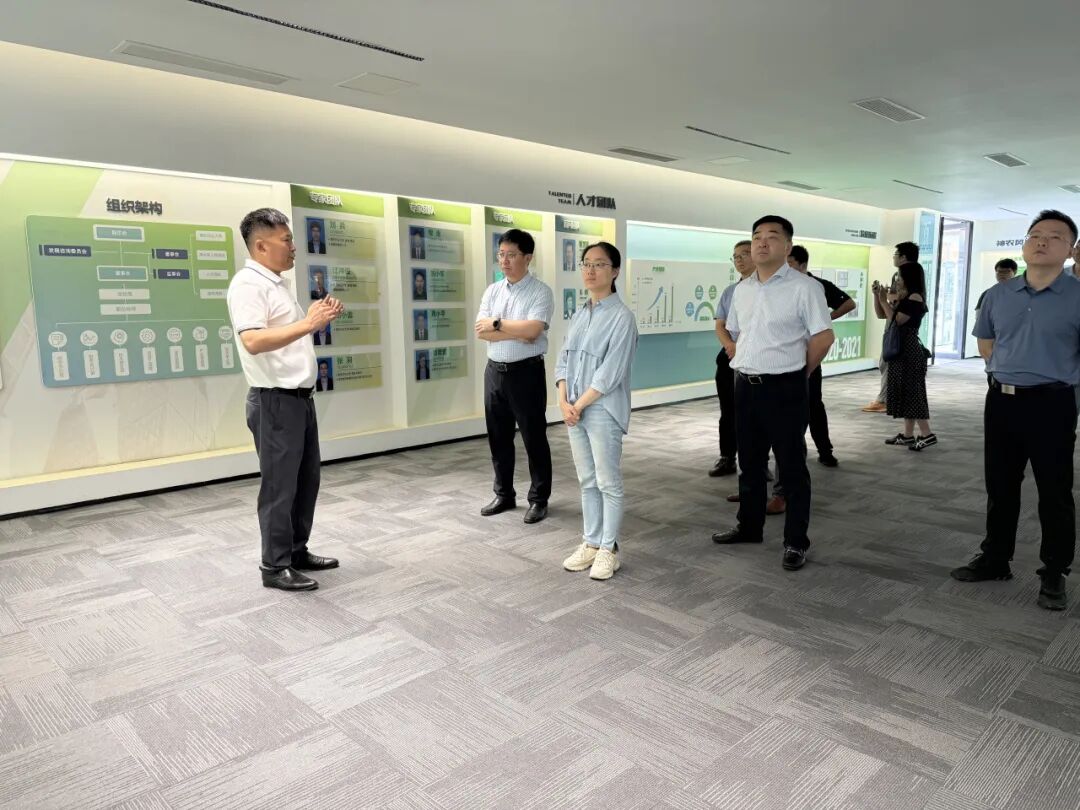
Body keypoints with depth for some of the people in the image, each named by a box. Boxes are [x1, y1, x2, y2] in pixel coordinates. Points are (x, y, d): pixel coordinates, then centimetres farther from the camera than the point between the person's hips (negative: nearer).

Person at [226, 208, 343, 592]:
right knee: (280, 485, -1)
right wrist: (308, 324, -30)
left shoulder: (275, 283, 15)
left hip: (299, 397, 10)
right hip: (275, 401, -10)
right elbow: (253, 341, -28)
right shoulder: (248, 284, -15)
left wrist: (314, 319, 9)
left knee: (306, 479, 16)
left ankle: (297, 551, 28)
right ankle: (275, 566, 11)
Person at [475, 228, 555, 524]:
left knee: (534, 438, 4)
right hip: (494, 371, 6)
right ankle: (504, 494, 28)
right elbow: (481, 331, -4)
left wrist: (497, 324, -12)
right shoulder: (492, 291, 9)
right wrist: (516, 332, -15)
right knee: (498, 437, 14)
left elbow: (532, 330, -23)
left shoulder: (541, 291, -8)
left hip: (526, 372, -6)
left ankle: (539, 499, 16)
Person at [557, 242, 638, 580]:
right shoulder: (579, 315, 12)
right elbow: (564, 360, 10)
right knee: (587, 481, 14)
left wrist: (579, 405, -14)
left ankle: (608, 549, 15)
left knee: (609, 482, 4)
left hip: (604, 411, -7)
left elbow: (611, 373, -17)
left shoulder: (622, 317, -11)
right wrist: (564, 402, -5)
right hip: (575, 410, 7)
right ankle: (590, 543, 26)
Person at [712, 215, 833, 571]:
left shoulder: (804, 287, -10)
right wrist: (744, 367, 13)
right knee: (750, 463, 17)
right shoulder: (742, 289, 11)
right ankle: (749, 527, 32)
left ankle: (796, 542, 14)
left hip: (784, 389, -6)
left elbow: (823, 337, -11)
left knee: (792, 468, 3)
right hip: (745, 387, 7)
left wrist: (797, 373, -2)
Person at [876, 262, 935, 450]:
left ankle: (927, 434, -3)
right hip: (901, 350, 10)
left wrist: (884, 301, -5)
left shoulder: (915, 298, -14)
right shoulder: (906, 298, 12)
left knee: (912, 392, -7)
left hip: (909, 351, -10)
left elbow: (896, 321, -15)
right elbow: (882, 315, 18)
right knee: (905, 392, 10)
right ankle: (908, 435, 15)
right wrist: (878, 296, 9)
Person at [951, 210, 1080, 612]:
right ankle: (994, 559, 29)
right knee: (999, 488, 15)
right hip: (1001, 401, 5)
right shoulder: (998, 294, 6)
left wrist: (1047, 374, -6)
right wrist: (1010, 371, 12)